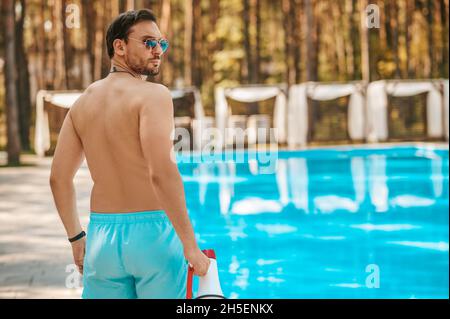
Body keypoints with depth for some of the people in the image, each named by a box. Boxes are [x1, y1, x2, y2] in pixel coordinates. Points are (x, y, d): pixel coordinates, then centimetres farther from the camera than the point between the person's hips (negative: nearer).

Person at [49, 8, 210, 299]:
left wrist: (76, 237, 22)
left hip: (101, 235, 6)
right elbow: (162, 173, -21)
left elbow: (59, 178, 11)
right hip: (152, 231, -6)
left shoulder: (83, 103, 11)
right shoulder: (153, 95, -9)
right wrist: (191, 246, -18)